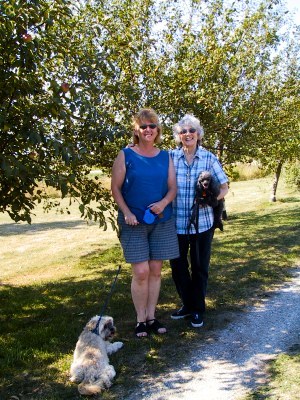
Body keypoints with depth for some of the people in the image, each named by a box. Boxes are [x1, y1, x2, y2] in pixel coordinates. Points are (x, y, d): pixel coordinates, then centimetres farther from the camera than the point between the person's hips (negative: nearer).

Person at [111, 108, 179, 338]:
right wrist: (127, 213, -14)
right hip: (134, 222, -3)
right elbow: (116, 188, -2)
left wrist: (164, 202, -14)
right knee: (141, 272, -6)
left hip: (161, 221, 4)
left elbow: (173, 187, 7)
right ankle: (141, 320, 9)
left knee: (155, 270, 8)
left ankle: (151, 317, 20)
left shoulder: (165, 157, 7)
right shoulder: (126, 155, -2)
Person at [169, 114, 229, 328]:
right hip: (177, 223, 1)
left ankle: (198, 309, 26)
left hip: (203, 222, -1)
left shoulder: (209, 158, -1)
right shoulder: (170, 157, 0)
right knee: (178, 265, 10)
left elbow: (224, 187, 2)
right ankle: (187, 304, 31)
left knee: (200, 267, 9)